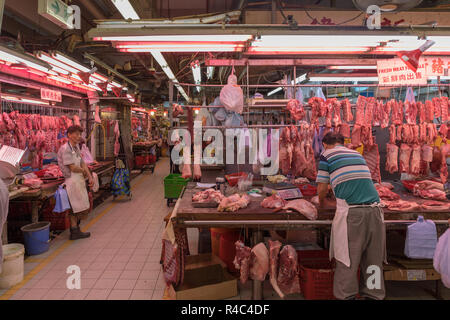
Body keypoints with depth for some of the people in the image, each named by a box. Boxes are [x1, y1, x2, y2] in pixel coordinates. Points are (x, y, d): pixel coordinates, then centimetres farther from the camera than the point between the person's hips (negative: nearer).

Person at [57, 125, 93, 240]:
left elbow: (83, 164, 12)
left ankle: (75, 230, 26)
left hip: (80, 179, 9)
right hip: (73, 180, -9)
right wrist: (83, 171, -1)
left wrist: (90, 177, 1)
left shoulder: (76, 147, 12)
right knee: (76, 208, -1)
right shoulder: (66, 149, -16)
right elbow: (73, 168, -19)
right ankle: (75, 232, 10)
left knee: (81, 207, 15)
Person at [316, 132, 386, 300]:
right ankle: (373, 295, 20)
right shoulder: (357, 154, 21)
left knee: (347, 258, 3)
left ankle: (346, 295, 6)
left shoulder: (326, 154, 6)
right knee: (373, 258, 13)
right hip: (374, 210, 5)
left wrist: (321, 203, 25)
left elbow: (322, 188, 5)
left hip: (351, 212, -5)